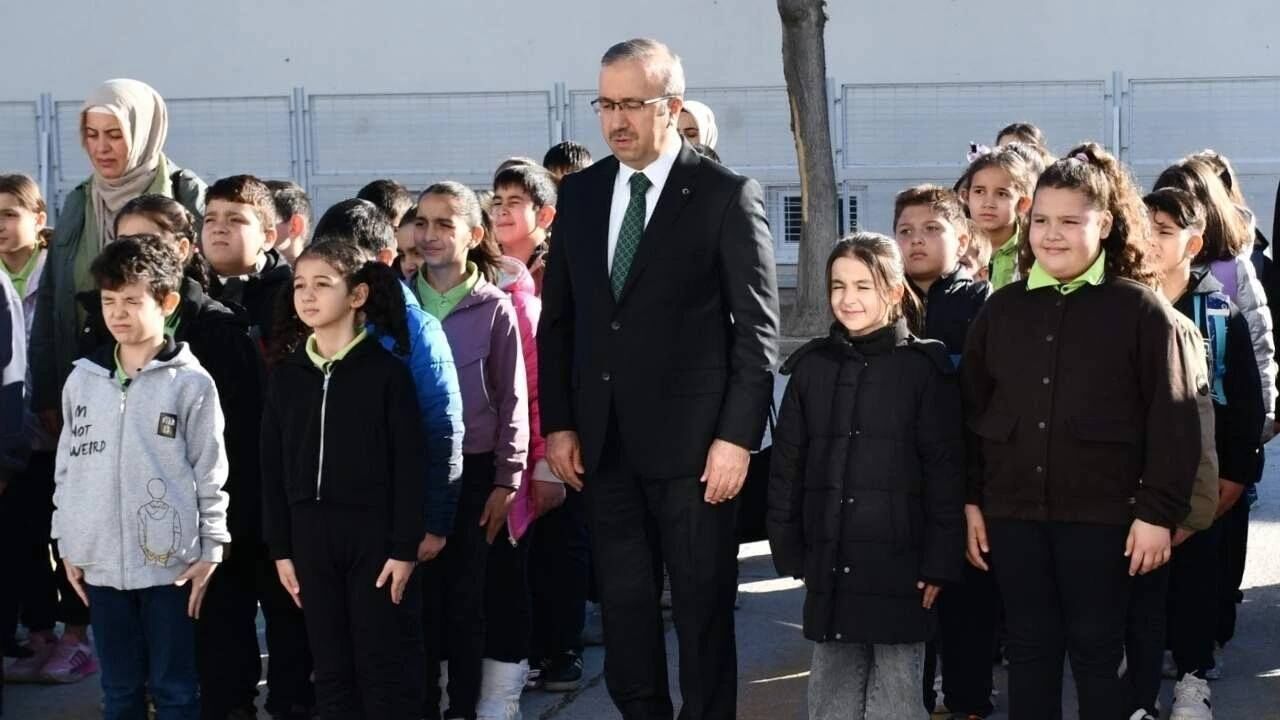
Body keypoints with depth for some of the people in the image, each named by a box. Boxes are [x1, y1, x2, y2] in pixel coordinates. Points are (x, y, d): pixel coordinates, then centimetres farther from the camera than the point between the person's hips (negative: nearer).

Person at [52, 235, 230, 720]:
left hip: (170, 560, -4)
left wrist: (210, 551, -4)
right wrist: (68, 546, 10)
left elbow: (211, 473, -3)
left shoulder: (191, 383, -5)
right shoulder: (83, 379, 7)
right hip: (101, 560, 4)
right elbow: (68, 465, 12)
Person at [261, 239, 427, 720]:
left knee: (386, 669, 0)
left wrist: (405, 547, -11)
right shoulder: (286, 375, 7)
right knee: (331, 671, 9)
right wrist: (281, 549, 6)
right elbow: (273, 467, 9)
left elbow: (409, 464, -7)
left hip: (374, 533, -4)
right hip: (310, 535, 4)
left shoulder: (386, 371, -6)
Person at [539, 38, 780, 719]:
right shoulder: (579, 193, 9)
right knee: (623, 610, 11)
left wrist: (737, 436, -12)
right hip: (603, 444, 5)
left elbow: (757, 329, -6)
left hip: (692, 442, -4)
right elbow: (558, 318, 12)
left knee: (704, 610, 5)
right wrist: (558, 424, 5)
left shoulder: (727, 196, -5)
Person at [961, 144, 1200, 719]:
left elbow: (1173, 421, -6)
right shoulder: (1002, 308, 8)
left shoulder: (1140, 310, -4)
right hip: (1013, 512, 4)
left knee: (1098, 653, 4)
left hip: (1101, 514, -4)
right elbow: (972, 410, 12)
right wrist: (971, 499, 8)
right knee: (1028, 651, 10)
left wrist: (1158, 511, -10)